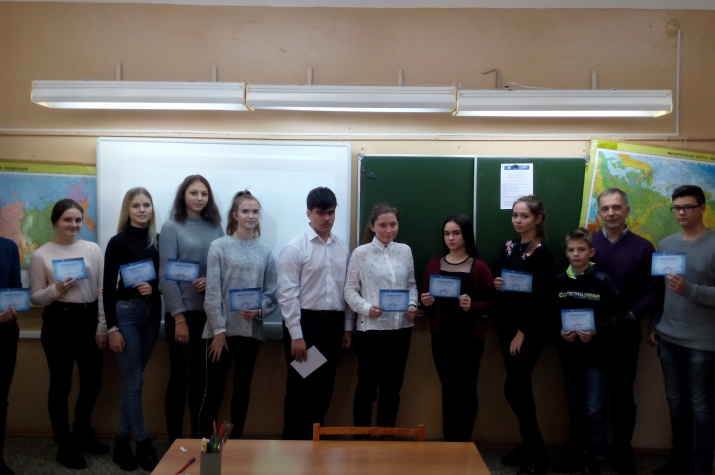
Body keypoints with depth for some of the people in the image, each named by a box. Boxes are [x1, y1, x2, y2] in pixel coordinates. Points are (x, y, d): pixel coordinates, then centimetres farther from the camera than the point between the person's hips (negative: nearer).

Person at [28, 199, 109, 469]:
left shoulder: (93, 249, 2)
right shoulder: (41, 255, -3)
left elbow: (102, 290, 3)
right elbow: (35, 296, 0)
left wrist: (102, 327, 0)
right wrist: (55, 290, -20)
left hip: (88, 319, 3)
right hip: (58, 322, -3)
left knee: (92, 381, 12)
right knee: (61, 384, 6)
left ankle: (83, 434, 34)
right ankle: (65, 445, 21)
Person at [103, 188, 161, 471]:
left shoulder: (158, 240, 5)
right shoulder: (118, 242, -6)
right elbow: (108, 287, -7)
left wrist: (154, 287, -11)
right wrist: (111, 328, -11)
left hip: (152, 312, 4)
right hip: (125, 312, -4)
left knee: (133, 380, 12)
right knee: (133, 381, 0)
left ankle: (122, 441, 23)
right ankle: (143, 444, 11)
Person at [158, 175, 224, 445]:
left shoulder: (215, 227, 8)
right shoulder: (171, 227, -3)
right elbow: (166, 276, -8)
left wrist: (211, 280, -12)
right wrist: (179, 317, -12)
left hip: (210, 312, 4)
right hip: (183, 312, -4)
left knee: (202, 377, 11)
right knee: (181, 377, 1)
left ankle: (198, 439, 23)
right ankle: (174, 442, 16)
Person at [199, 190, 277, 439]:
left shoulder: (265, 253, 6)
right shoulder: (219, 246, -3)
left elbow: (271, 293, 6)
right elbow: (212, 292, -7)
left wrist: (259, 311, -14)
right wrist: (219, 330, -11)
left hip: (251, 330, 3)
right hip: (221, 329, -3)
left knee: (242, 389, 12)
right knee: (214, 391, 0)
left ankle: (235, 442, 24)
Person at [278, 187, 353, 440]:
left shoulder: (342, 247, 7)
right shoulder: (295, 247, -9)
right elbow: (287, 294, -12)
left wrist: (347, 326, 9)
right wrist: (296, 335, -15)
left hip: (333, 323, 5)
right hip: (305, 322, -5)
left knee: (324, 388, 13)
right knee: (300, 388, 4)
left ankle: (312, 439, 29)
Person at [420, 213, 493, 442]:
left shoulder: (479, 267, -2)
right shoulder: (434, 264, 8)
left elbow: (489, 303, -2)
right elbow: (428, 298, 14)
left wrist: (472, 306, -21)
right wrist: (427, 302, -8)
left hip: (470, 336, -2)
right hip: (441, 335, 3)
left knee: (467, 389, 3)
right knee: (448, 388, 9)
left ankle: (463, 443, 16)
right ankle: (449, 442, 19)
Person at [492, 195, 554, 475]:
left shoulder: (542, 252, -11)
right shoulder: (509, 247, 10)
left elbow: (542, 298, -16)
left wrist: (523, 332, -16)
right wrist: (496, 284, -5)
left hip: (529, 329, -7)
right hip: (507, 326, 7)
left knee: (514, 388, -7)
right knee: (520, 387, 12)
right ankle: (528, 445, 26)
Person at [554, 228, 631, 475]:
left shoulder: (603, 281, -9)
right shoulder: (559, 281, 1)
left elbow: (618, 316, -9)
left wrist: (596, 331, -21)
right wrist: (560, 331, -11)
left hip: (596, 353, -3)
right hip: (569, 352, 4)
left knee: (594, 409, 1)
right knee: (575, 407, 15)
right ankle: (577, 453, 29)